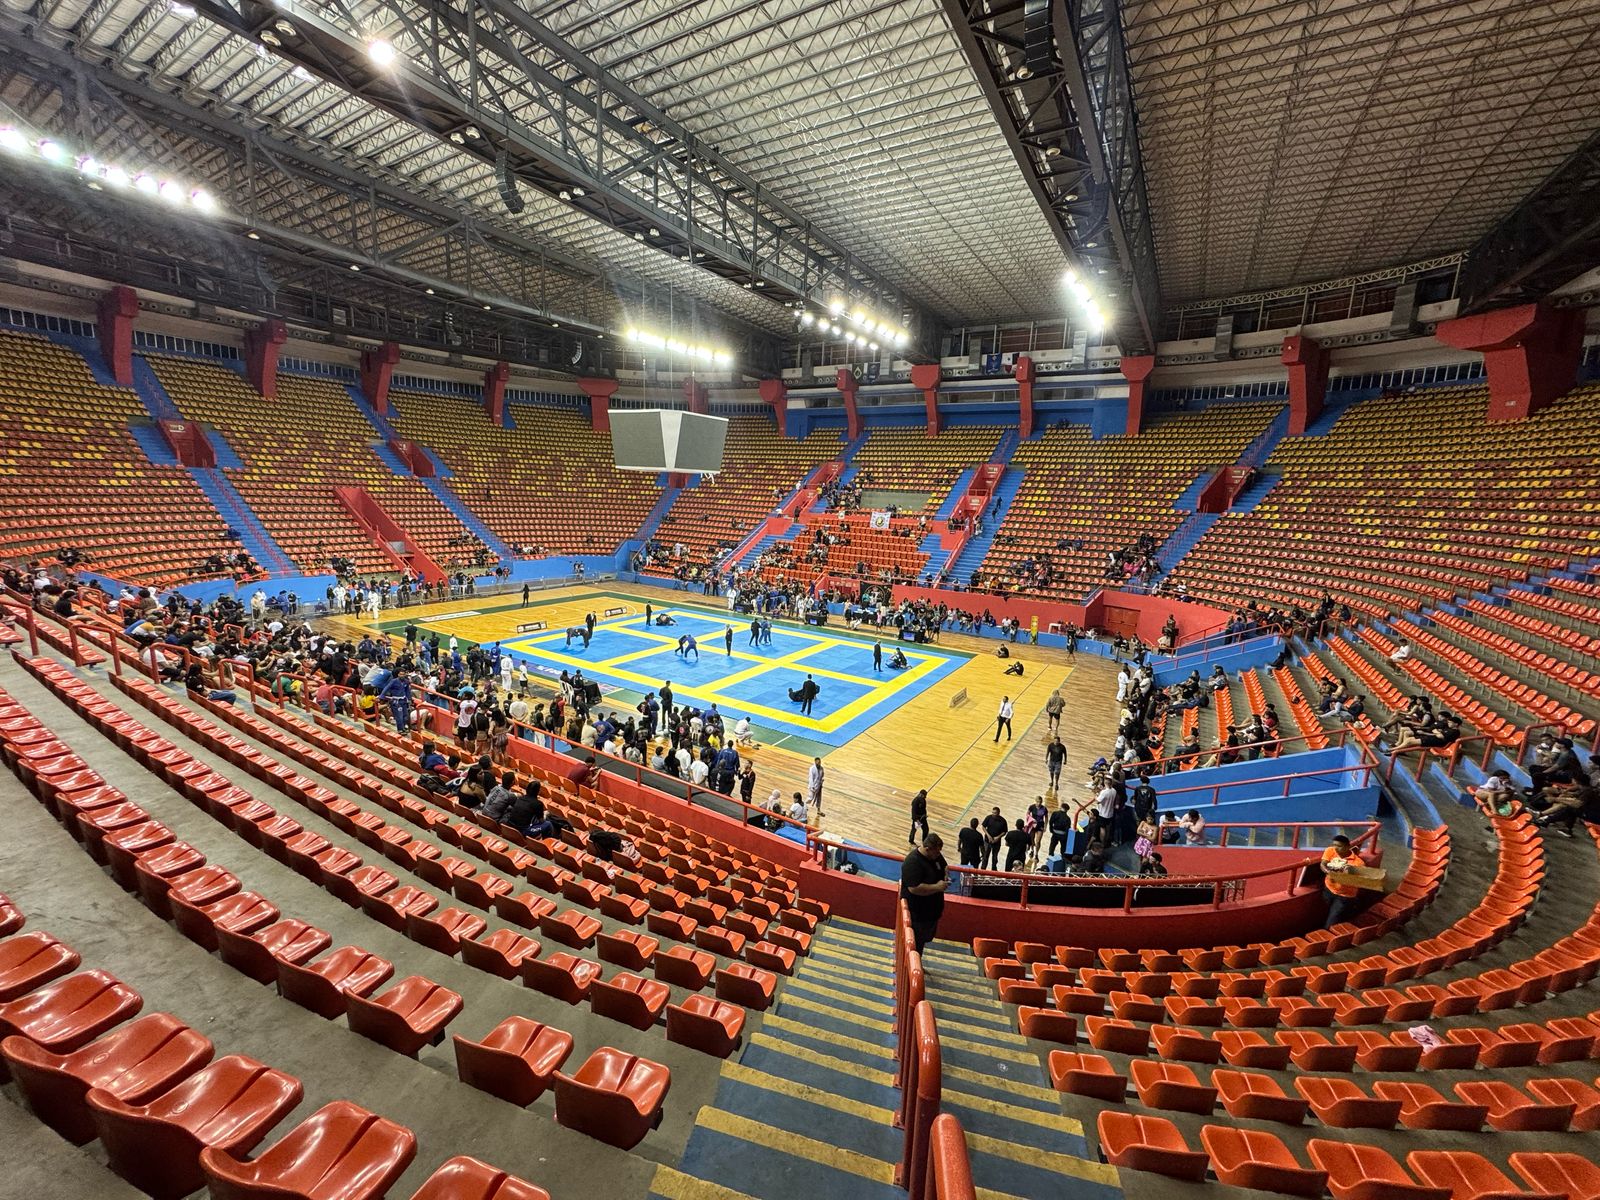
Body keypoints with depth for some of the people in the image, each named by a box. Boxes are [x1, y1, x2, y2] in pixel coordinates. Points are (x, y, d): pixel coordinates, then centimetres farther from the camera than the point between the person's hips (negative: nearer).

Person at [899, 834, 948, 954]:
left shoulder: (936, 855, -2)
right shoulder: (913, 863, -30)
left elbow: (944, 866, 17)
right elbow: (914, 888, -34)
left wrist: (946, 874, -6)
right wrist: (937, 887, -28)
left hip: (933, 908, 9)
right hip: (917, 913, -9)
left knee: (927, 938, 23)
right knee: (916, 944, 6)